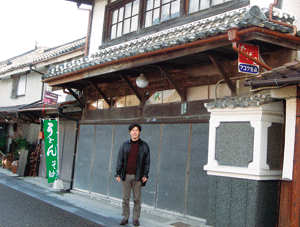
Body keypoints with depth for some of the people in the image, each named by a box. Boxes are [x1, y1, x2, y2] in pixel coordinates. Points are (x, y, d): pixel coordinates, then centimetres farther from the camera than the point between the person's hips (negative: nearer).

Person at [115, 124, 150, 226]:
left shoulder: (144, 146, 5)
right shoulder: (125, 145, 9)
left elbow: (147, 162, 6)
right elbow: (120, 160, 10)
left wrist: (145, 175, -2)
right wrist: (118, 173, 4)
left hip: (137, 176, -1)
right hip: (126, 175, 1)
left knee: (137, 199, 3)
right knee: (125, 198, 6)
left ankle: (136, 218, 12)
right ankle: (125, 217, 16)